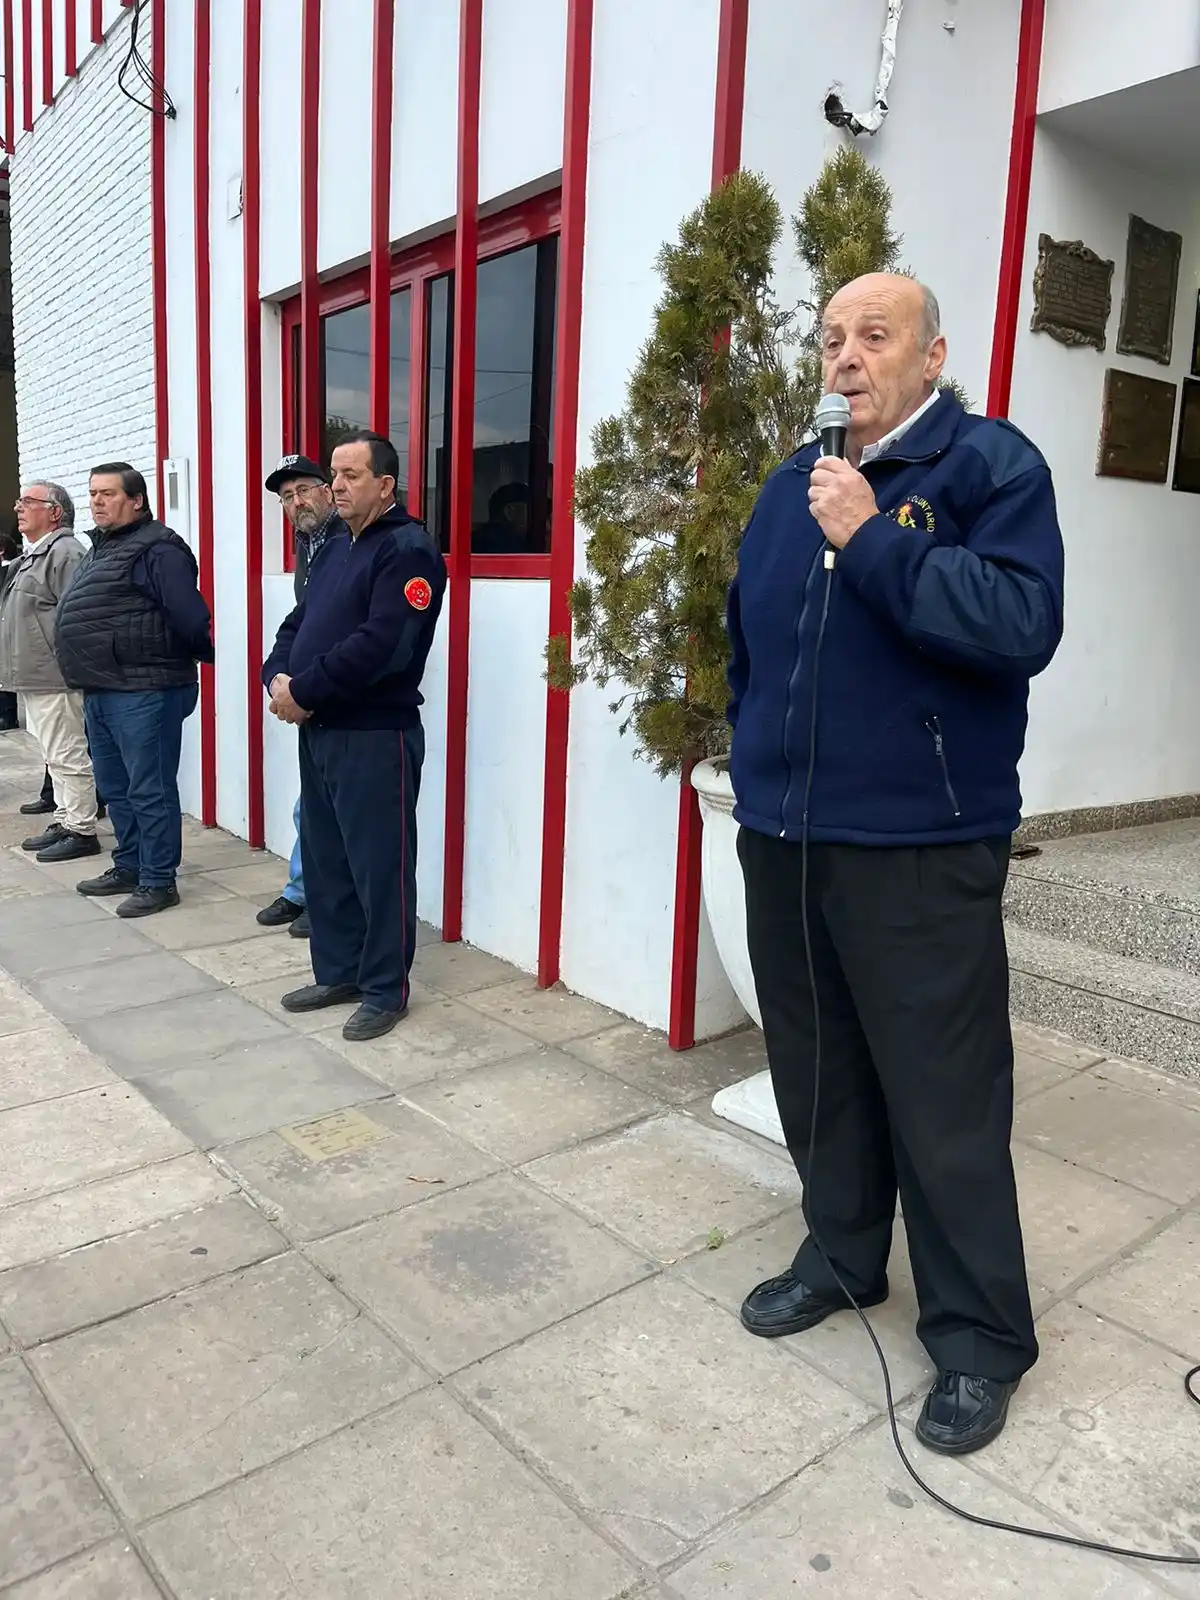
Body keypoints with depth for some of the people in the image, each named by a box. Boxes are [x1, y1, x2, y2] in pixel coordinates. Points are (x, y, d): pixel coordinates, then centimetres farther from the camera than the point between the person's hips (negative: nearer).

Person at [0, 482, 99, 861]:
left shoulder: (65, 553, -14)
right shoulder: (33, 555, 20)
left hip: (55, 678, -11)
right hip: (37, 678, 11)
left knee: (67, 757, -5)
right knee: (56, 757, 16)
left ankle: (81, 831, 2)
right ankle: (65, 823, 24)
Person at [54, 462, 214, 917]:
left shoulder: (157, 548, -12)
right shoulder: (101, 548, 19)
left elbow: (189, 614, -18)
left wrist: (207, 654, -6)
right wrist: (89, 674, 19)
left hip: (144, 690, -10)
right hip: (100, 690, 10)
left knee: (149, 790, -3)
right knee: (115, 788, 17)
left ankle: (158, 882, 5)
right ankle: (129, 867, 29)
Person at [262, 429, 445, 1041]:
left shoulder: (408, 551, -12)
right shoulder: (333, 548, 18)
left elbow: (380, 646, -22)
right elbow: (297, 623, 17)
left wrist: (304, 691, -16)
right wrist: (278, 676, -3)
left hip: (376, 736, -9)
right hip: (318, 731, 9)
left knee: (379, 866, 0)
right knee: (323, 860, 15)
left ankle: (385, 990, 12)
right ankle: (337, 972, 29)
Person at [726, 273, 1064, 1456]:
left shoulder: (990, 464, -5)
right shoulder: (792, 484, 14)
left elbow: (1023, 624, -21)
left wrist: (872, 539, -22)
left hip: (917, 848, -6)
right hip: (782, 839, 6)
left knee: (944, 1100, 2)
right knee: (814, 1071, 17)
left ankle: (980, 1336, 22)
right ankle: (841, 1255, 38)